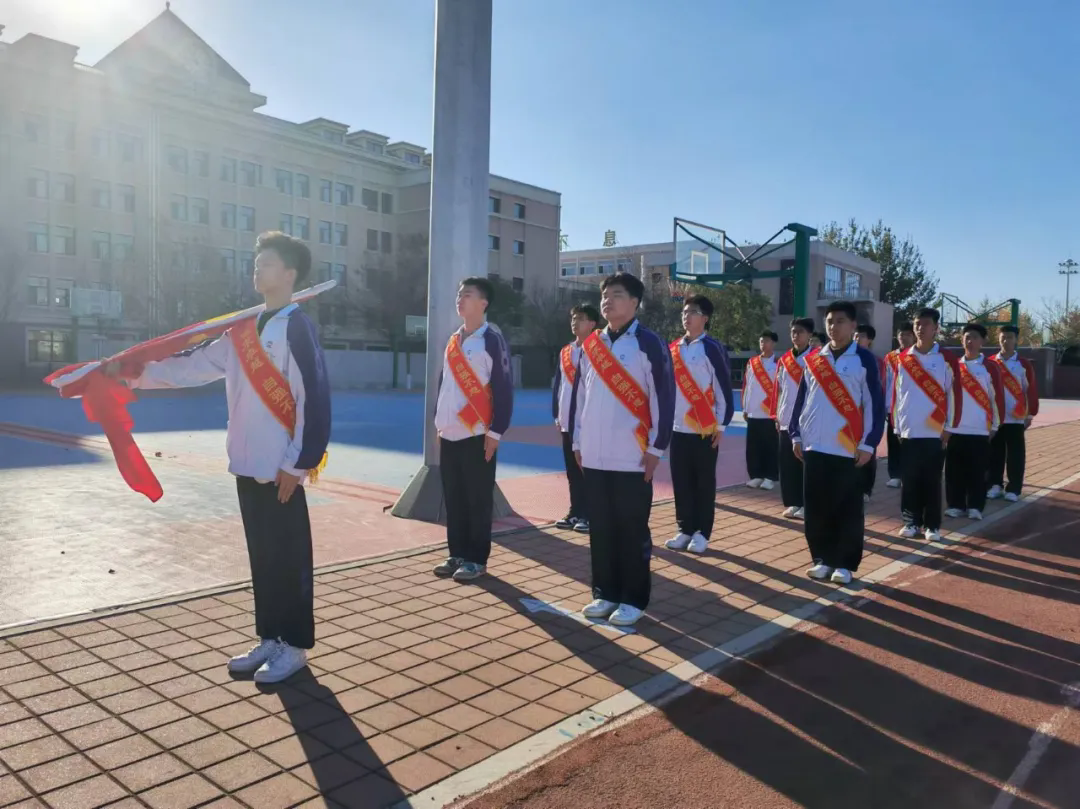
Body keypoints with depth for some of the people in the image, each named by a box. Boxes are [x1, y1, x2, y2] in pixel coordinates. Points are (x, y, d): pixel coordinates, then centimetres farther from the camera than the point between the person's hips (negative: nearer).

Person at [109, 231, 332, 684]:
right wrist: (136, 372, 4)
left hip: (280, 468, -8)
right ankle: (269, 639, 27)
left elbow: (315, 398, -16)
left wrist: (299, 464, -16)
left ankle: (294, 646, 14)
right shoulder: (244, 328, 13)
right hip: (247, 464, 8)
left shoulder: (297, 329, -12)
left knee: (288, 557, 2)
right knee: (261, 555, 15)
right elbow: (197, 364, 14)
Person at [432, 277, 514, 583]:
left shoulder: (493, 340, -8)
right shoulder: (453, 340, 13)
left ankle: (477, 559, 12)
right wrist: (439, 423, 16)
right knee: (453, 498, 11)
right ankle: (457, 554, 22)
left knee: (477, 500, 2)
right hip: (449, 435, 7)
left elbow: (504, 389, -10)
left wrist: (496, 432, -13)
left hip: (477, 435, -7)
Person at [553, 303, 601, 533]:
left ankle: (590, 515, 7)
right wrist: (557, 414, 12)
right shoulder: (565, 352, 14)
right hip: (568, 422, 7)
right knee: (572, 471, 12)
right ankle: (575, 512, 22)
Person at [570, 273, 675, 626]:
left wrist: (656, 449, -10)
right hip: (594, 456, 5)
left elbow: (664, 398, -8)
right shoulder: (590, 344, 11)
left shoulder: (649, 344, -6)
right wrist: (577, 441, 12)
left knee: (633, 530, 4)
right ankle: (605, 593, 24)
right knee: (600, 528, 12)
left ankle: (633, 599, 15)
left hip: (632, 458, -5)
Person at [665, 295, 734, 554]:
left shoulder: (713, 348, -7)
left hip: (705, 430, -5)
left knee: (704, 483, 5)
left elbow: (724, 388, -8)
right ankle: (685, 529, 21)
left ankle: (702, 533, 14)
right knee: (681, 482, 9)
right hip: (678, 428, 5)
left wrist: (721, 426, -9)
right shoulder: (674, 349, 9)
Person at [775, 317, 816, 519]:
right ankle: (792, 503, 17)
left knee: (805, 464, -1)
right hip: (786, 421, 5)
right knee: (787, 463, 7)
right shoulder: (784, 360, 10)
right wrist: (777, 416, 11)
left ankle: (806, 504, 8)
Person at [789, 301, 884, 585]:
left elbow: (876, 403, -4)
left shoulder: (864, 359, -1)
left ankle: (845, 564, 15)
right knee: (816, 509, 8)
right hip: (814, 448, 4)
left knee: (849, 511, 4)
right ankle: (822, 559, 21)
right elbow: (802, 398, 13)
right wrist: (796, 435, 8)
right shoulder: (813, 359, 9)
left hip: (849, 450, -3)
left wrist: (868, 444, -8)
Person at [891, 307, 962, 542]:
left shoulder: (947, 358, -1)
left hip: (935, 432, -2)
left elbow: (954, 394, -2)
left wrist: (949, 427, -5)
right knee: (909, 481, 6)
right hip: (908, 432, 2)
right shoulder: (902, 359, 6)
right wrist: (896, 426, 5)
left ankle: (932, 525, 13)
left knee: (932, 481, 4)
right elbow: (897, 394, 8)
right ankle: (911, 522, 16)